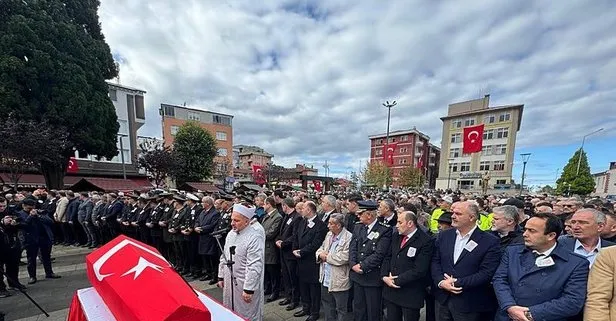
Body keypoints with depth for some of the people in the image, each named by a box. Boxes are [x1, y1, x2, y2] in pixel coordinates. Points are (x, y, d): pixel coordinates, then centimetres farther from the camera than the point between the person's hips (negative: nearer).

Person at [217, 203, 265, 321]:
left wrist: (248, 289, -21)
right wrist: (221, 277, 14)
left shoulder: (255, 237, -23)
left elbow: (254, 266, -23)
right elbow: (224, 257, 13)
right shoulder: (231, 233, 3)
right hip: (229, 281, 7)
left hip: (245, 284, -7)